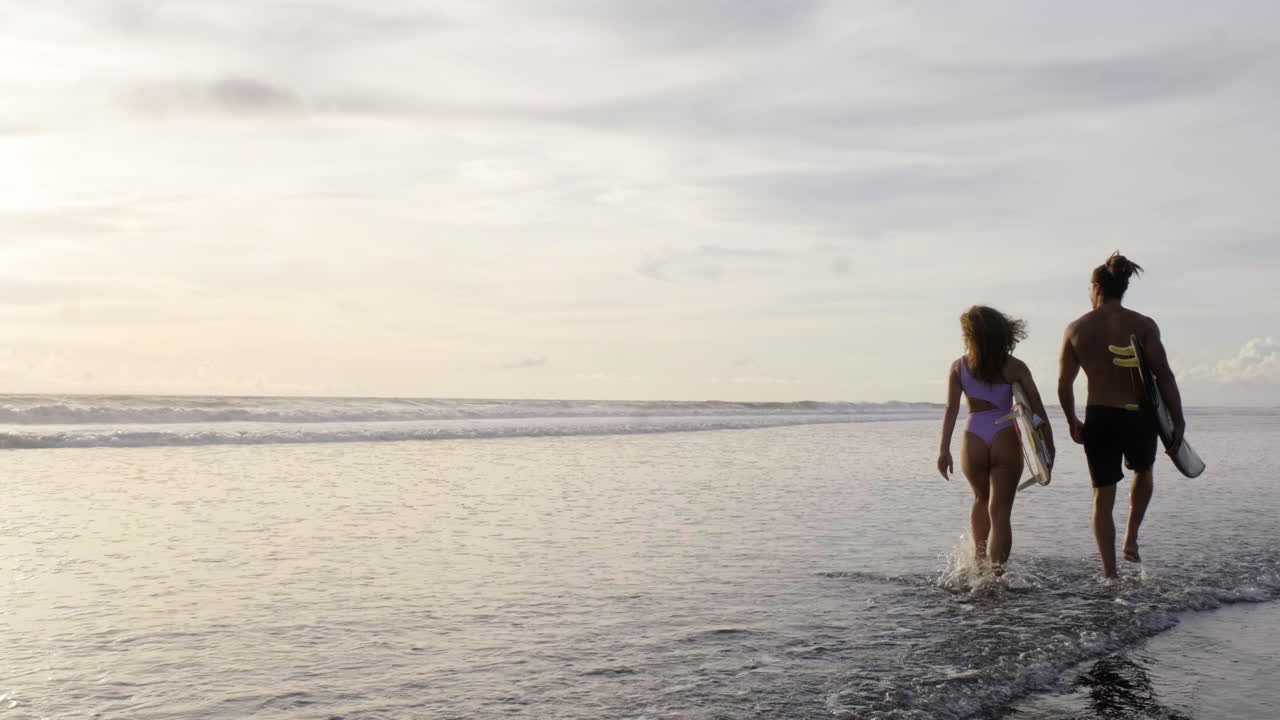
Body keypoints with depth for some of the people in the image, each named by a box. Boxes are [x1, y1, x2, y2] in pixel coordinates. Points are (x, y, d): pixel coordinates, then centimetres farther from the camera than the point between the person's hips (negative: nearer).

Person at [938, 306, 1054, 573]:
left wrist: (944, 449, -6)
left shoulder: (958, 367, 3)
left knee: (982, 498, 28)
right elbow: (1037, 407, -1)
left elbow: (951, 408, -5)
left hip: (973, 441, 2)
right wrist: (1049, 447, 3)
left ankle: (979, 559, 24)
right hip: (1005, 440, -1)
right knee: (1000, 512, 1)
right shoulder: (1014, 367, 2)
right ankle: (996, 573, -7)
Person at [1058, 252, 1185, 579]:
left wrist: (1072, 422, 17)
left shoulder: (1077, 328, 0)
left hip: (1098, 418, 1)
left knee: (1103, 496, 10)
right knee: (1143, 472, 30)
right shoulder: (1143, 325, -5)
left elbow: (1064, 384, 4)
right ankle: (1131, 540, 18)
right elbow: (1164, 375, -11)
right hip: (1139, 417, 0)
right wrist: (1178, 420, -4)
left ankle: (1110, 573, 9)